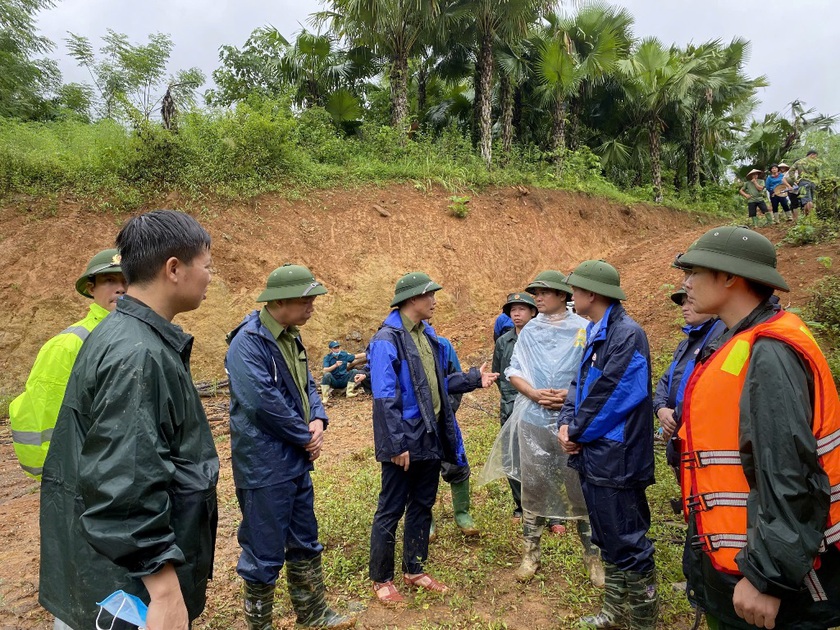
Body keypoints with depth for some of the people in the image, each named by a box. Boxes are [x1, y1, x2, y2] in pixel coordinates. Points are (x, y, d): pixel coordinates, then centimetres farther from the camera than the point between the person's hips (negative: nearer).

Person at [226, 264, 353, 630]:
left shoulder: (290, 337, 8)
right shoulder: (248, 342, -21)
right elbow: (265, 403, -26)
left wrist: (318, 420, -6)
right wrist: (306, 436, -13)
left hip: (296, 460, 9)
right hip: (264, 466, -9)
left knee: (305, 543, 21)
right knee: (265, 553, 7)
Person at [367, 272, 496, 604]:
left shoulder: (427, 334, 8)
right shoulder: (387, 340, -18)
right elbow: (385, 399, -20)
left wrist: (474, 377, 8)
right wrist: (397, 445, -21)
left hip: (430, 438, 8)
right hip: (405, 442, -8)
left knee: (422, 506, 18)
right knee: (391, 510, 6)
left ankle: (414, 570, 34)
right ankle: (381, 579, 24)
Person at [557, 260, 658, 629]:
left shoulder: (627, 334, -18)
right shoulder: (594, 333, 12)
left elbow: (611, 396, -22)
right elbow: (581, 384, 13)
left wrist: (577, 433, -10)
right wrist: (566, 424, -3)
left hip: (615, 459, -10)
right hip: (593, 454, 10)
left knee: (628, 545, 3)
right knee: (608, 540, 21)